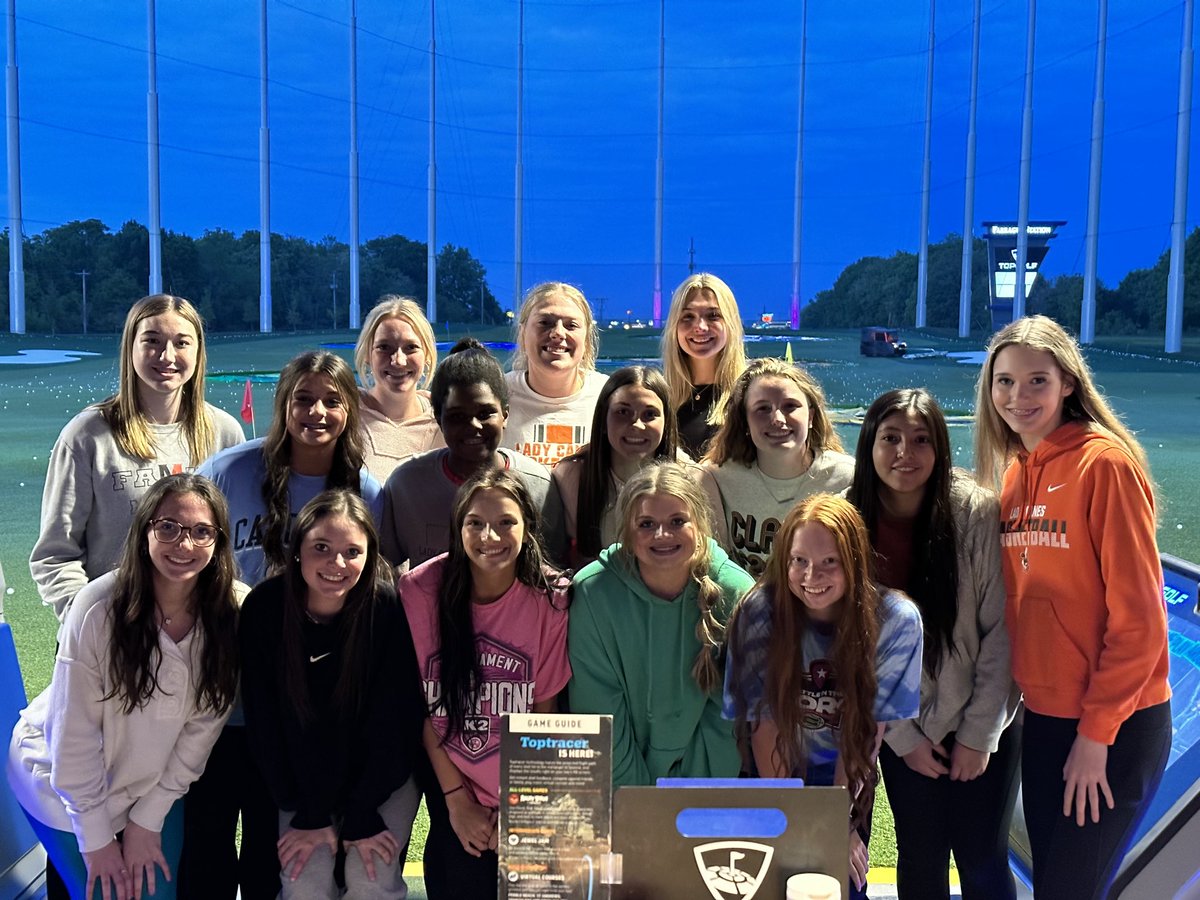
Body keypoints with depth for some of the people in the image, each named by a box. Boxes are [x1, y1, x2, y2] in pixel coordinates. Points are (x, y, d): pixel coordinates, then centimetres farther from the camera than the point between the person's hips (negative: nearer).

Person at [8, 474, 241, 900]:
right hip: (65, 781, -3)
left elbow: (203, 725, -10)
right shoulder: (98, 606, -28)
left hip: (155, 782, 3)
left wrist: (148, 819, -8)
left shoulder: (231, 613, -19)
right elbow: (75, 734, -21)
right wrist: (96, 838, -15)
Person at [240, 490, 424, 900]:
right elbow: (264, 719, -11)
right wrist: (309, 815, -11)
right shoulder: (264, 608, -17)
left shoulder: (389, 609, -21)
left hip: (383, 775, -1)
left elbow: (393, 719, -15)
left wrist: (362, 816, -15)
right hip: (304, 779, 1)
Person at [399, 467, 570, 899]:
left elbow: (544, 710, -7)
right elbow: (419, 702, -8)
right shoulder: (421, 589, -16)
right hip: (449, 780, 0)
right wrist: (456, 797, -7)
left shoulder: (552, 600, -15)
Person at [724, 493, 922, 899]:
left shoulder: (895, 620, -22)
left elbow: (867, 728, -16)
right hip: (770, 777, 0)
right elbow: (765, 725, -18)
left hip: (849, 777, 1)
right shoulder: (759, 612, -24)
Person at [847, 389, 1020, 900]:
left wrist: (979, 733, -12)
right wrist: (902, 737, -6)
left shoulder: (977, 514, -16)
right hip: (900, 732, 1)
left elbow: (999, 629, -13)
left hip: (982, 726, -1)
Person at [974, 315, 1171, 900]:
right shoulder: (1012, 472, 6)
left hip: (1113, 728, -7)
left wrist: (1097, 732, -15)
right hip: (1042, 716, 7)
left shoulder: (1105, 462, -15)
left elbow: (1137, 614, -16)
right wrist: (1024, 688, 5)